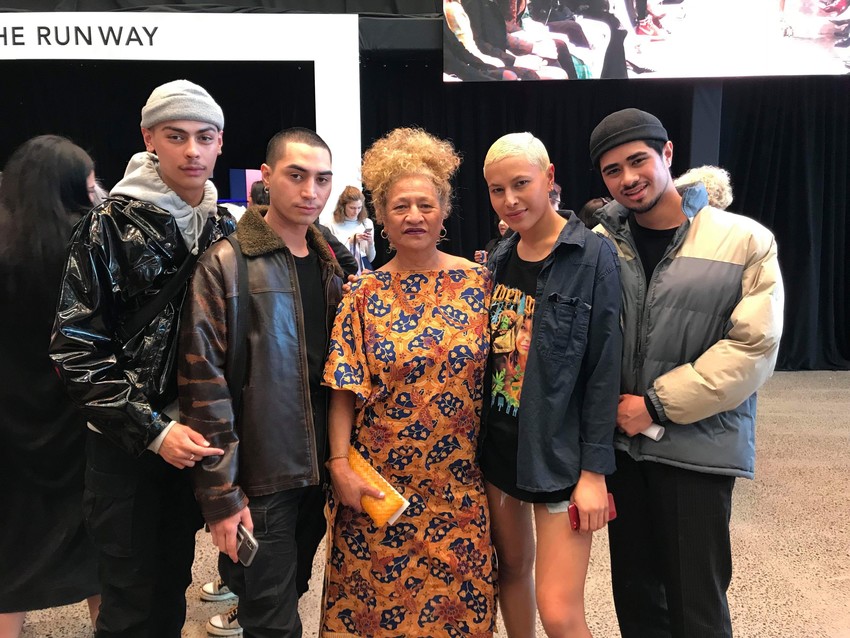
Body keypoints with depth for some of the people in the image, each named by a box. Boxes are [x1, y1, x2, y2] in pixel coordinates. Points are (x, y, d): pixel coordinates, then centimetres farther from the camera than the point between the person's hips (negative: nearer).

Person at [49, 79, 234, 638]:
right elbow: (77, 346, -12)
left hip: (196, 441, 5)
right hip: (127, 447, -4)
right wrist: (152, 430, -17)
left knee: (173, 588, 18)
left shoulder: (226, 230, 6)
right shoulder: (111, 226, -9)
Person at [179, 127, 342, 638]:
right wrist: (221, 495, -15)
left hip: (320, 474, 6)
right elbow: (205, 386, -14)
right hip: (259, 481, -6)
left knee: (290, 594, 20)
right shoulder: (226, 264, -11)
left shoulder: (331, 265, 8)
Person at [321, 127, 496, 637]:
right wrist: (340, 464, -9)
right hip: (380, 478, 0)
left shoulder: (479, 283, -2)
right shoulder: (365, 295, -3)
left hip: (457, 477, 1)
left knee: (459, 596, 12)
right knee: (375, 594, 13)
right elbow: (346, 390, -4)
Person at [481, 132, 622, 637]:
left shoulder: (592, 255, -11)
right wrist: (478, 440, 11)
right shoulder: (499, 259, 6)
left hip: (560, 452, -6)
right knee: (511, 568, 18)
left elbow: (604, 369, -12)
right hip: (499, 444, 6)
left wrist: (594, 471, -14)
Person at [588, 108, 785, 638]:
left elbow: (753, 347, -13)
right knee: (634, 593, 17)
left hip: (699, 448, -3)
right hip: (621, 441, 3)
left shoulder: (745, 241, -7)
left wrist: (658, 404, -15)